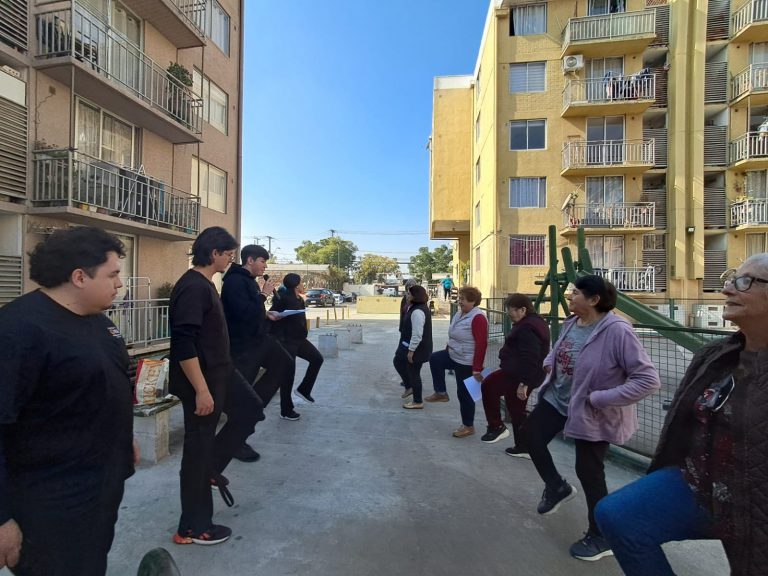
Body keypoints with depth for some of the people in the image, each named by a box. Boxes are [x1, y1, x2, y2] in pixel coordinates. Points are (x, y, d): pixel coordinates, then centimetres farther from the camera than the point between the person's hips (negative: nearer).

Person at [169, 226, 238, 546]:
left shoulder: (204, 284, 10)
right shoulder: (193, 287, -20)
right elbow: (183, 344, -26)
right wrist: (201, 389, -25)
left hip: (215, 377, 9)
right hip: (201, 383, -9)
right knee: (198, 449, 3)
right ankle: (193, 527, 17)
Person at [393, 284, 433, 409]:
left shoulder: (417, 312, -25)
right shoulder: (420, 308, 9)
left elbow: (417, 334, -27)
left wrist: (411, 350, -22)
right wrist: (408, 348, 23)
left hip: (417, 349, -11)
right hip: (417, 347, 11)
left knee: (414, 373, 3)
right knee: (397, 361, 23)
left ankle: (418, 402, 18)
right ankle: (409, 386, 33)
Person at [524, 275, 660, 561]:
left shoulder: (617, 331, -28)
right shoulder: (571, 323, -4)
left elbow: (648, 380, -29)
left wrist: (601, 398, -30)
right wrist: (548, 363, -2)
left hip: (591, 413, -8)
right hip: (557, 399, 8)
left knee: (588, 471, 5)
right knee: (531, 433, 15)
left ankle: (600, 537, 30)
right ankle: (557, 486, 39)